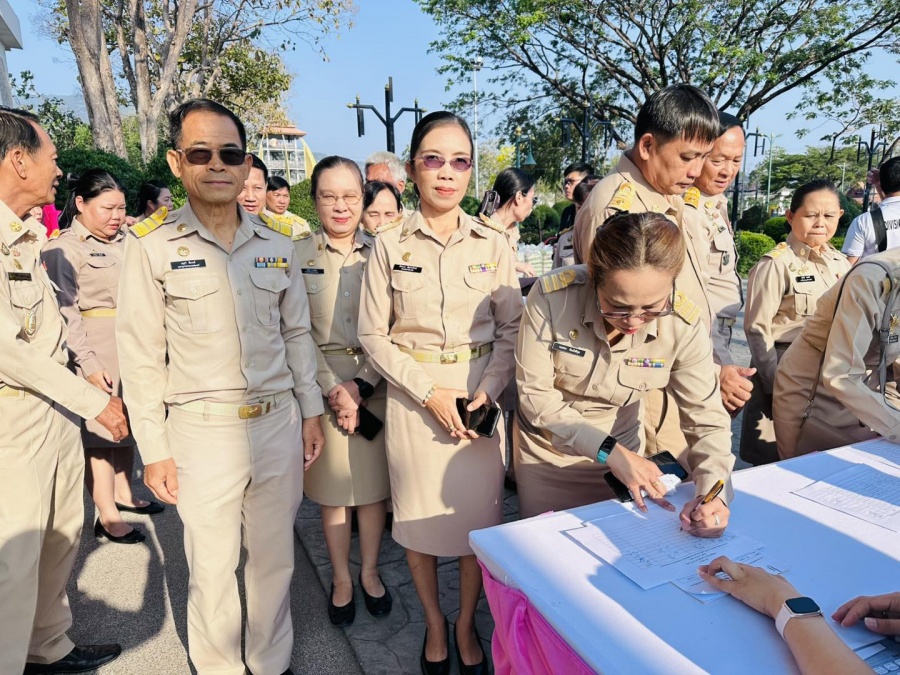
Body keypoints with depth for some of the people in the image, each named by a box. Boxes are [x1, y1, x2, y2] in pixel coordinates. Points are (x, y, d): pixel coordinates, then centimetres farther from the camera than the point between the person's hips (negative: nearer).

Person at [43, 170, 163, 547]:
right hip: (96, 349, -7)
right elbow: (65, 312, -14)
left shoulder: (125, 242, 11)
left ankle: (123, 493, 31)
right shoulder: (63, 249, -8)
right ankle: (106, 515, 8)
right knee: (98, 430, 0)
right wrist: (88, 363, -20)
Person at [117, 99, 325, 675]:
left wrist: (311, 412, 9)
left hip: (279, 423, 3)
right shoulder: (153, 244, -6)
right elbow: (141, 355, -4)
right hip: (202, 431, -3)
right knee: (213, 567, 11)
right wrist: (154, 449, -4)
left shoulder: (278, 242, 5)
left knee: (276, 557, 16)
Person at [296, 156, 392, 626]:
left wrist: (362, 385, -12)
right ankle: (341, 579, 30)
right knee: (333, 489, 9)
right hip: (322, 384, -1)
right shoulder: (297, 256, -1)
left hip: (375, 382, 1)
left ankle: (370, 572, 33)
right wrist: (334, 388, -12)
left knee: (374, 484, 10)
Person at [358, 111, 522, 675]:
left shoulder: (493, 244, 0)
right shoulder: (389, 245, -3)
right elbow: (373, 334, -3)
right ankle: (434, 623, 35)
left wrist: (487, 392, -13)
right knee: (419, 518, 10)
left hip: (481, 396, 1)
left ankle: (467, 624, 34)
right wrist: (428, 392, -12)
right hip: (413, 396, 0)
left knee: (479, 514, 8)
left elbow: (512, 329, 2)